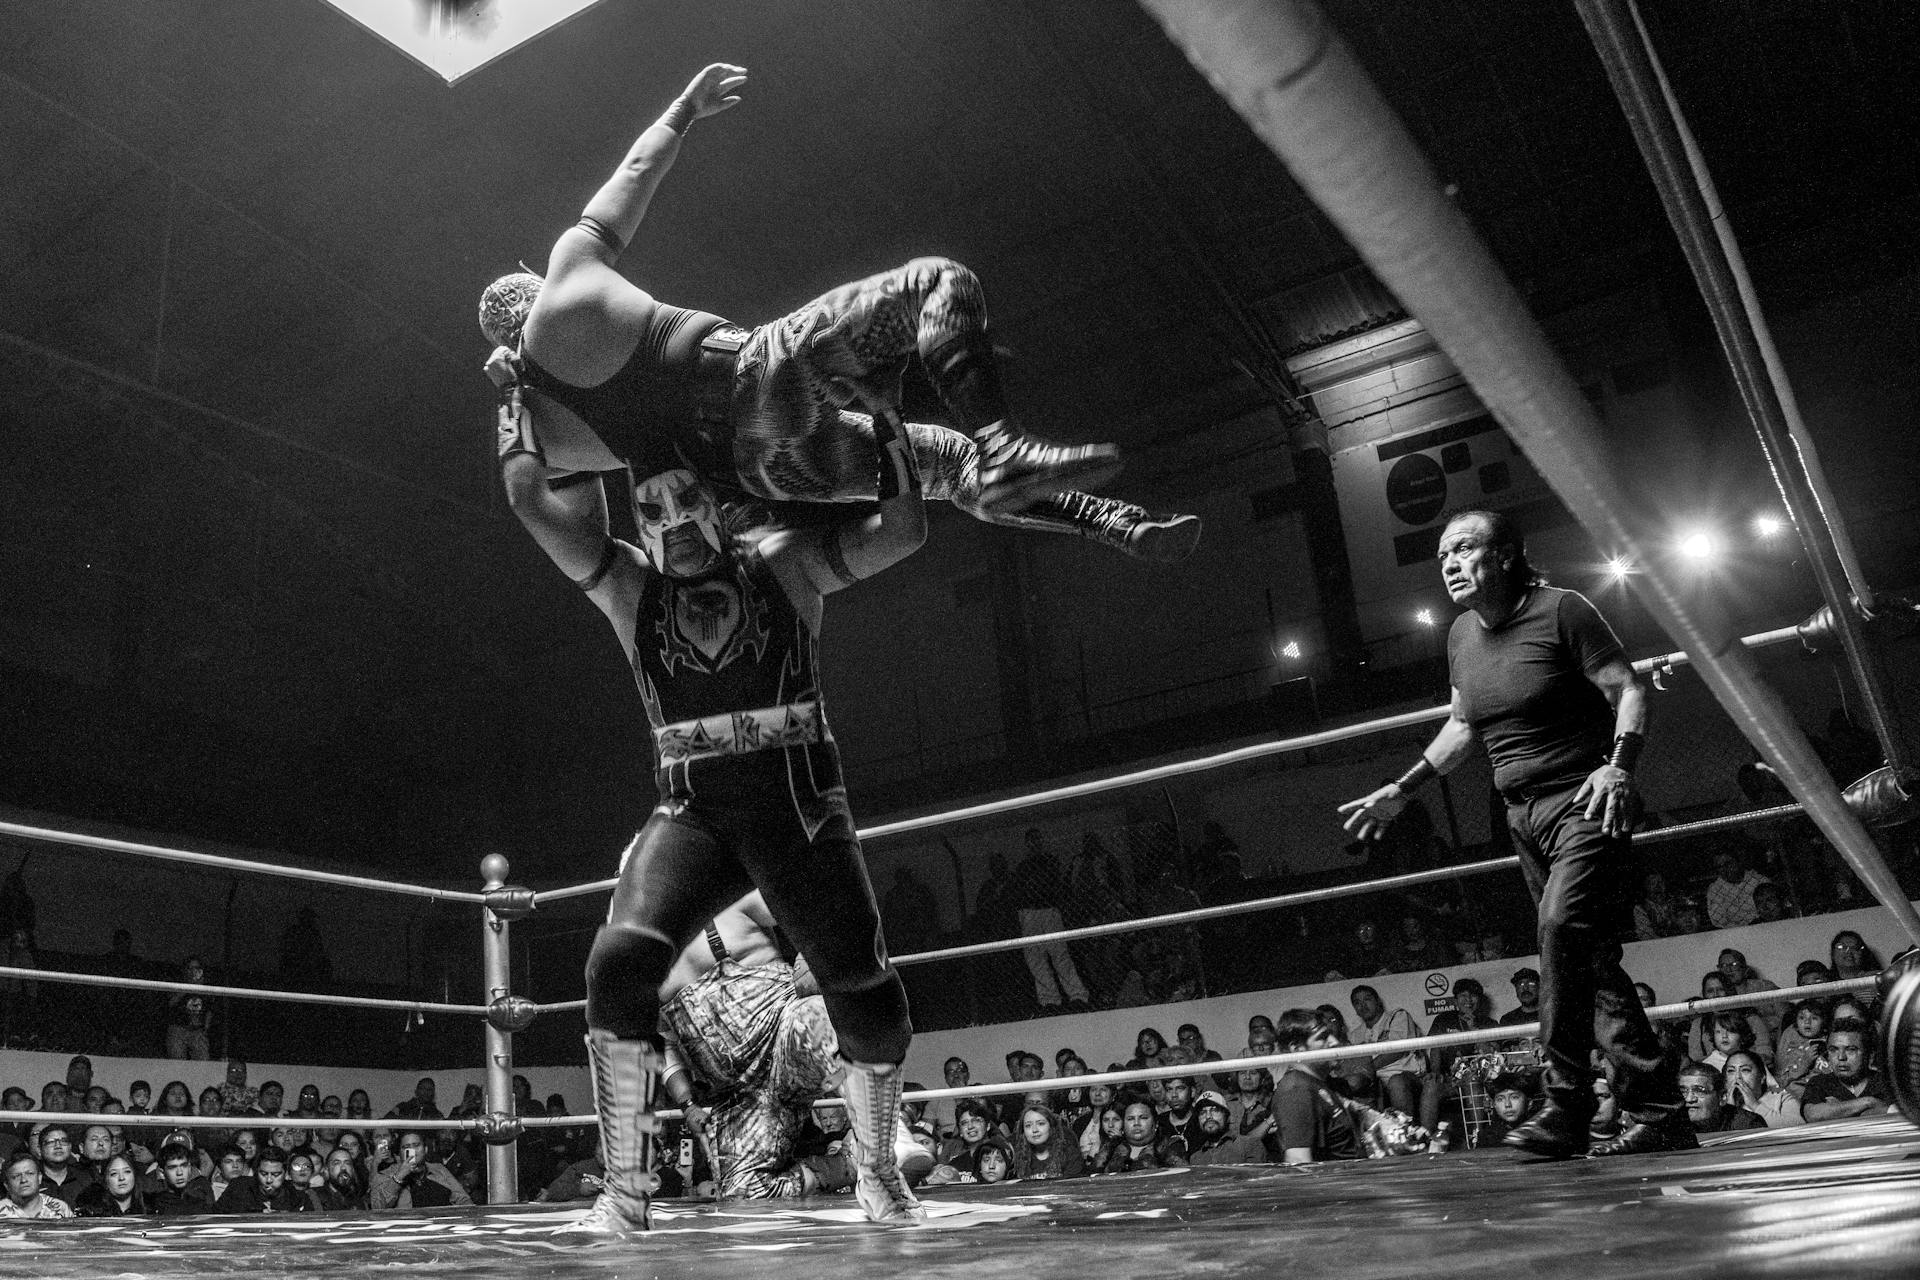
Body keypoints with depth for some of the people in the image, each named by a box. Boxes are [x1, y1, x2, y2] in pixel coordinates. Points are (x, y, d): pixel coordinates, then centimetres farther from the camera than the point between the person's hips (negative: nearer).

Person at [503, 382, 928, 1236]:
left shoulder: (782, 562, 2)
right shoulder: (630, 586, 7)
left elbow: (902, 530, -7)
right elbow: (534, 502, -4)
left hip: (801, 811, -1)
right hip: (691, 815, 1)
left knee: (869, 1002, -1)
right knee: (621, 961, -23)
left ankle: (878, 1177, 27)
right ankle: (625, 1196, -10)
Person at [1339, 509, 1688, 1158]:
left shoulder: (1562, 610, -9)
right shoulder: (1461, 636, 11)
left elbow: (1629, 691, -10)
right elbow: (1463, 724, 23)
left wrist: (1618, 765, -26)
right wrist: (1401, 790, 19)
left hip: (1584, 802, -7)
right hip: (1523, 815, 7)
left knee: (1563, 927, -25)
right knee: (1589, 961, 7)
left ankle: (1566, 1108, -18)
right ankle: (1660, 1112, 14)